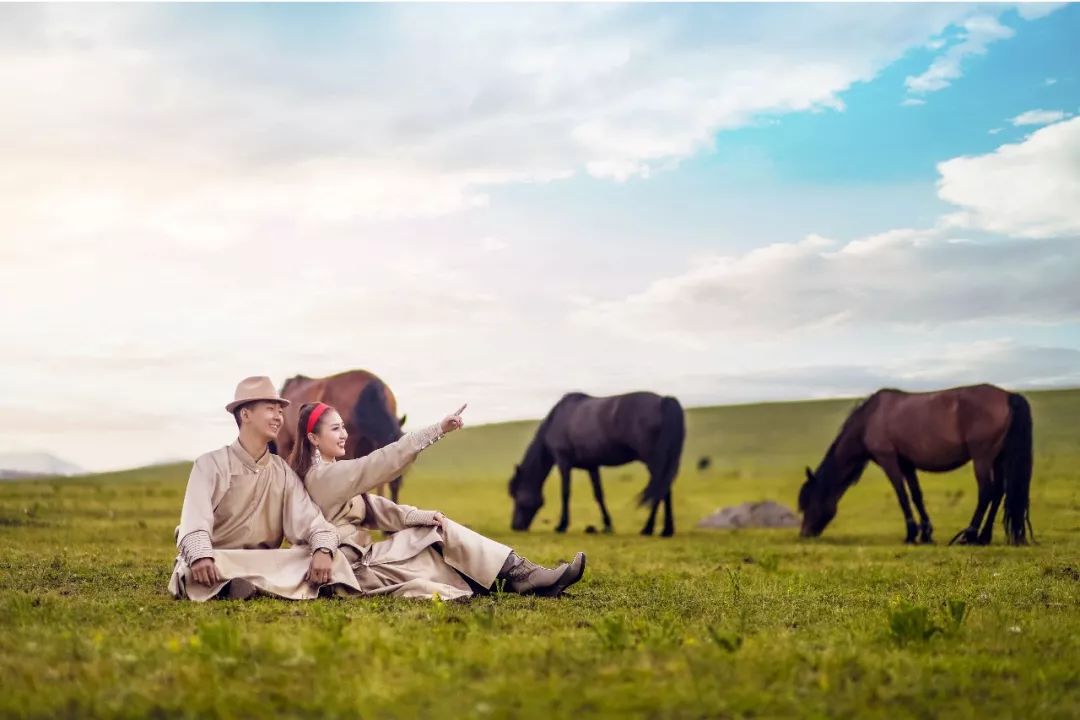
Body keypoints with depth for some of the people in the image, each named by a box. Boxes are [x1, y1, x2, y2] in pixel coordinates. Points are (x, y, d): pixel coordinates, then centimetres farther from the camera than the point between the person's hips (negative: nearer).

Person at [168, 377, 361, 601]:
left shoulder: (283, 472, 10)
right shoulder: (211, 464, -2)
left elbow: (308, 518, -4)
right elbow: (195, 520, -18)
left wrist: (323, 549, -27)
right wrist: (200, 556, -40)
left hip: (266, 563, 4)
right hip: (218, 563, -4)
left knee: (331, 559, -18)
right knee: (196, 569, -38)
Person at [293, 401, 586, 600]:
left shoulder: (329, 474, 15)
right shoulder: (324, 476, -16)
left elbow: (374, 510, 9)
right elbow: (385, 461, -22)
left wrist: (423, 517, -4)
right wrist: (438, 430, -24)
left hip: (359, 559, 9)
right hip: (354, 567, -9)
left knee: (440, 530, 1)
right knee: (445, 535, -8)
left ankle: (521, 575, -5)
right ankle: (522, 576, -3)